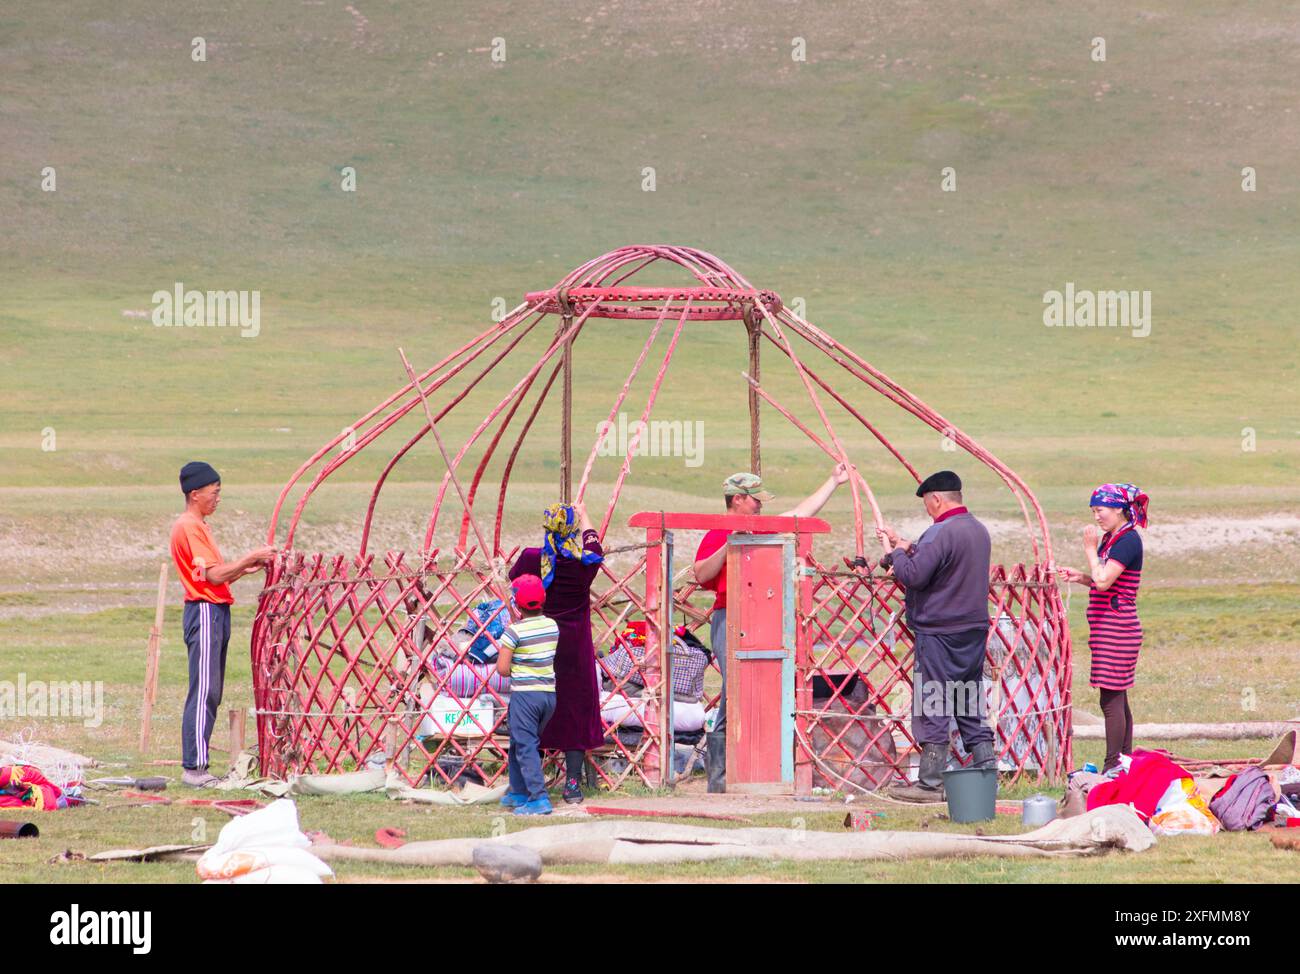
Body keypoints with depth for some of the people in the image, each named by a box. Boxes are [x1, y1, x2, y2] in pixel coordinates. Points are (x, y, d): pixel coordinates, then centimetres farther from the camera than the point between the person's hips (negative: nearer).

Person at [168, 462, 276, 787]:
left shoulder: (198, 527, 20)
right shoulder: (190, 528, -12)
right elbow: (214, 574, -17)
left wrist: (247, 567, 8)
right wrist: (250, 558, -11)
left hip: (216, 612, 10)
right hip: (205, 612, -10)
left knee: (211, 693, 9)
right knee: (204, 692, -11)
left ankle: (197, 764, 11)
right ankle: (194, 767, -13)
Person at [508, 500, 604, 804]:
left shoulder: (532, 559, -11)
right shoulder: (585, 562, -8)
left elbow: (513, 575, 12)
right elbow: (592, 541, 16)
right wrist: (583, 516, 35)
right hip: (575, 650, 0)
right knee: (575, 711, 7)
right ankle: (572, 784, 5)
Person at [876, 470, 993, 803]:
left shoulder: (942, 533, -17)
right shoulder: (978, 530, 12)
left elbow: (913, 575, -21)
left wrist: (894, 553, -3)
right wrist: (905, 546, 20)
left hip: (939, 634, -9)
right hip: (974, 630, 9)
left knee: (933, 710, -3)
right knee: (971, 710, 13)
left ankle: (930, 784, -1)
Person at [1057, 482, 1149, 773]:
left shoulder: (1128, 540, -14)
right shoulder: (1111, 538, 15)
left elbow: (1104, 580, -21)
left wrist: (1090, 550, -8)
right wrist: (1079, 577, 7)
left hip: (1117, 626, -10)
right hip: (1108, 628, 10)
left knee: (1112, 700, -9)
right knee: (1117, 700, 12)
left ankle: (1113, 768, -8)